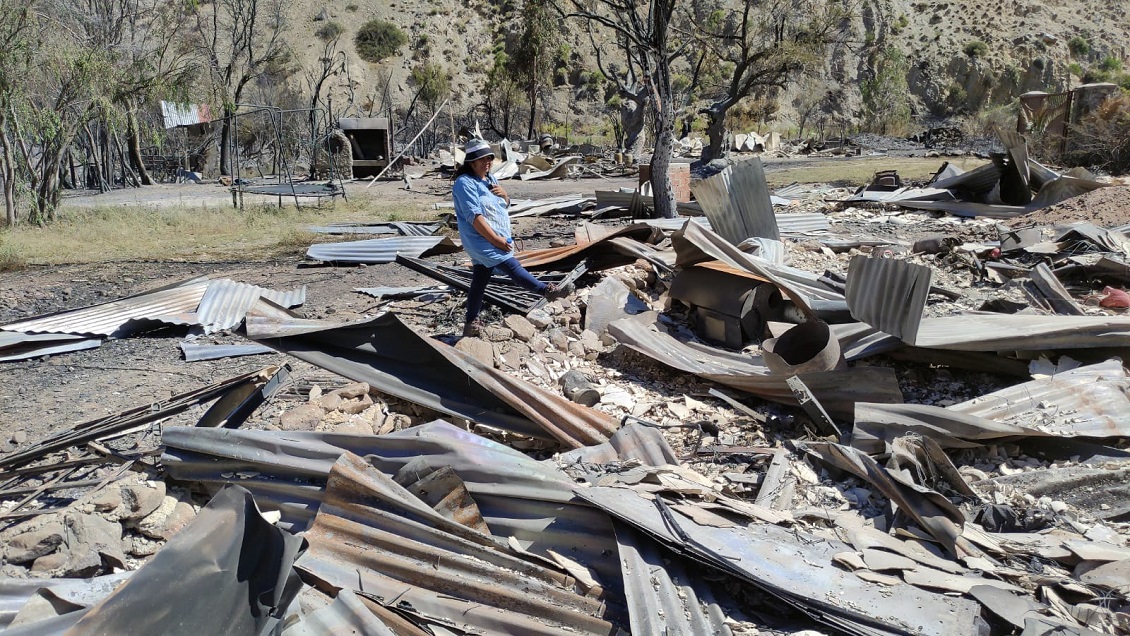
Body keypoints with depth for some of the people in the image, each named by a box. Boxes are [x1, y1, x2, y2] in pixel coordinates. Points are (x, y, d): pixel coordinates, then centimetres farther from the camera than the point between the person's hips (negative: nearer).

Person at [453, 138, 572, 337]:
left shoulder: (490, 178, 13)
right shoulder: (465, 183, -15)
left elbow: (505, 205, 23)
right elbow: (475, 217, -23)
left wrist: (504, 195, -3)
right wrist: (497, 240, -24)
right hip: (483, 241, -9)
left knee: (480, 281, 12)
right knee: (514, 268, -10)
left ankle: (472, 324, 19)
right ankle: (548, 291, -5)